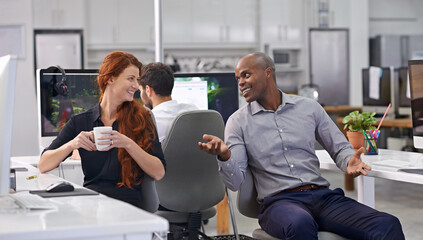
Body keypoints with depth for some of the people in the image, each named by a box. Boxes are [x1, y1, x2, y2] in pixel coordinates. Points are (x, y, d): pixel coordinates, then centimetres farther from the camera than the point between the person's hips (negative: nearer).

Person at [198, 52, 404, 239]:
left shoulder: (309, 108, 15)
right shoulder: (238, 121, 9)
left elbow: (340, 148, 20)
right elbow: (235, 182, 0)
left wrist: (349, 162, -4)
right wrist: (224, 156, -22)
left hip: (323, 196, 3)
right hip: (278, 201, -2)